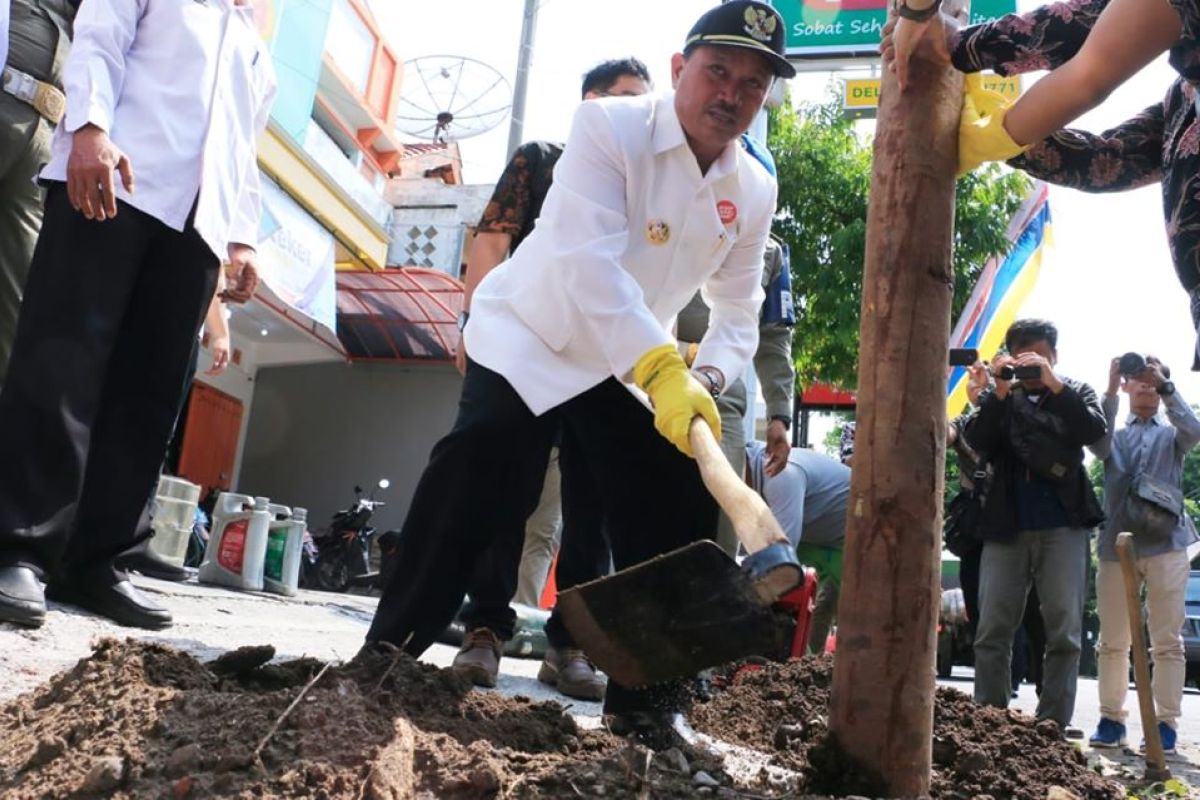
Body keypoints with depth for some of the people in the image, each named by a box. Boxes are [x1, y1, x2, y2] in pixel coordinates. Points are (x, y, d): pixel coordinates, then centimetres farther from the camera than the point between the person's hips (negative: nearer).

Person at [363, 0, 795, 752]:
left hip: (632, 365, 6)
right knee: (470, 490, -23)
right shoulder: (608, 126, -22)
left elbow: (739, 309, 6)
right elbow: (588, 260, -36)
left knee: (681, 509, -2)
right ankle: (388, 652, -4)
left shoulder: (755, 191, -4)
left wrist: (705, 379, -16)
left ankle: (647, 698, 11)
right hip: (528, 336, -5)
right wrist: (662, 368, -47)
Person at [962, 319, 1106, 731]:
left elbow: (1094, 431, -8)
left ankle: (1052, 725, 4)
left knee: (1064, 632, -2)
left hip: (1063, 527, -1)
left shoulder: (1076, 392, 12)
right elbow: (976, 443, -3)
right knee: (992, 631, 0)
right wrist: (1000, 392, -15)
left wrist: (1053, 384, -18)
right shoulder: (998, 397, 13)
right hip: (1006, 527, 1)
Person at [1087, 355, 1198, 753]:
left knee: (1167, 641, -1)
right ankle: (1111, 719, 11)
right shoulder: (1115, 434, 16)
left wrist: (1166, 384, -19)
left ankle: (1165, 722, 5)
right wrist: (1110, 391, -19)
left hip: (1167, 544, -1)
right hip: (1116, 544, 1)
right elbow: (1097, 444, -8)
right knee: (1112, 641, 4)